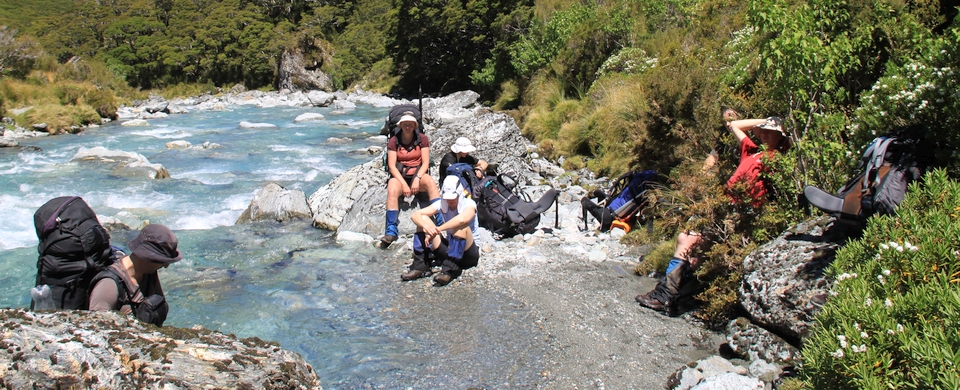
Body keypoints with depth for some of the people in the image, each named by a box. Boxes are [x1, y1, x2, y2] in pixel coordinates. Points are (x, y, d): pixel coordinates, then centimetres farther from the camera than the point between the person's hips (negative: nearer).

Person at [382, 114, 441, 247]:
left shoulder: (422, 139, 4)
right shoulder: (394, 141, 3)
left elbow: (425, 163, -2)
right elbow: (392, 166, -3)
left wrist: (417, 179, -18)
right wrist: (403, 184, -16)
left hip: (418, 174, 0)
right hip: (399, 176, 0)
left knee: (431, 182, -34)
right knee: (392, 190, -33)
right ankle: (391, 230, -31)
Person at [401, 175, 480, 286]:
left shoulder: (468, 204, -14)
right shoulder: (442, 205, -1)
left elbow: (462, 219, -40)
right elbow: (415, 215, -12)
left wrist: (436, 230, -36)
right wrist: (426, 226, -34)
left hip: (469, 253, -5)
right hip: (449, 248, 5)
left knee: (461, 225, -34)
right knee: (423, 219, -10)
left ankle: (450, 269, -32)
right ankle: (420, 265, -17)